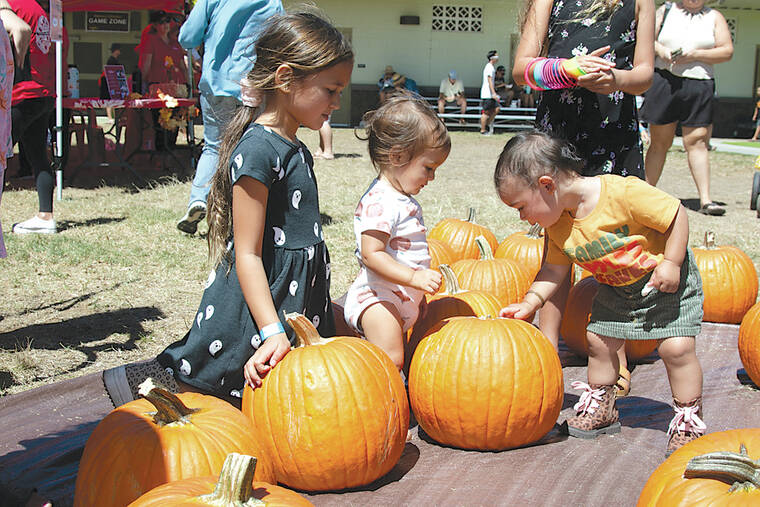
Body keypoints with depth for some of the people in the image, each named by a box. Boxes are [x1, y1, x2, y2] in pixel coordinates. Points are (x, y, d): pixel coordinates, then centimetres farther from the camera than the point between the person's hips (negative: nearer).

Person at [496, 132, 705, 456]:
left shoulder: (622, 192, -33)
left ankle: (688, 420, 4)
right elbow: (555, 269, -1)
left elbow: (676, 214, -25)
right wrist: (529, 302, -12)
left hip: (666, 279, -6)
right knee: (598, 341, 8)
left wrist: (670, 264, -27)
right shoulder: (557, 224, -11)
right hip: (616, 290, 7)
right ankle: (600, 408, 28)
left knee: (676, 346, -12)